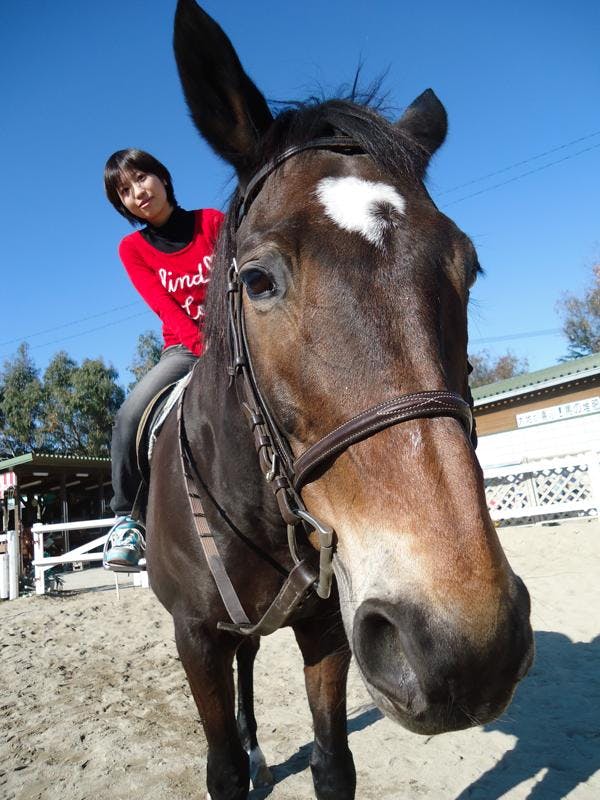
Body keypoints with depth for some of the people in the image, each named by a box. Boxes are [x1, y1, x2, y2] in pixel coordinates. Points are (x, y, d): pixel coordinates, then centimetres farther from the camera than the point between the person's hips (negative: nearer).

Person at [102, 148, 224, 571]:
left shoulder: (213, 221, 3)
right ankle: (129, 518, -9)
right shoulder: (133, 249, 5)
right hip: (184, 350, 0)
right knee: (130, 416, -26)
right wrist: (206, 349, -25)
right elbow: (166, 309, -9)